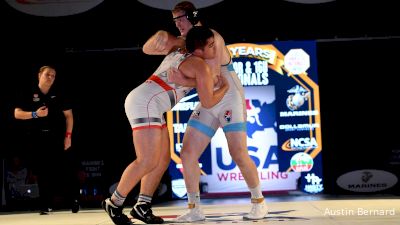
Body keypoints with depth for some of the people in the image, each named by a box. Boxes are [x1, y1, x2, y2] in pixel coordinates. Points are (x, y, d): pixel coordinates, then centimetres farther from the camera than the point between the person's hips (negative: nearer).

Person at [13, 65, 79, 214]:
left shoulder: (58, 95, 9)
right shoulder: (27, 94, 4)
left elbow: (69, 115, 12)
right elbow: (17, 114, -1)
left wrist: (68, 135, 3)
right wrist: (35, 114, -16)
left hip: (55, 137, 0)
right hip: (34, 139, 0)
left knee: (56, 171, -8)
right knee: (41, 173, 1)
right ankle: (45, 206, 7)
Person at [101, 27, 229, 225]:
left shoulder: (180, 47, 15)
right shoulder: (201, 67, -8)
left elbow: (148, 46, 28)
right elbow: (208, 102, -2)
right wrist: (224, 87, 16)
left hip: (150, 107, 10)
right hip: (145, 103, -10)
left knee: (163, 159, 9)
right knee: (147, 161, -16)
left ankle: (142, 206, 10)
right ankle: (114, 203, -6)